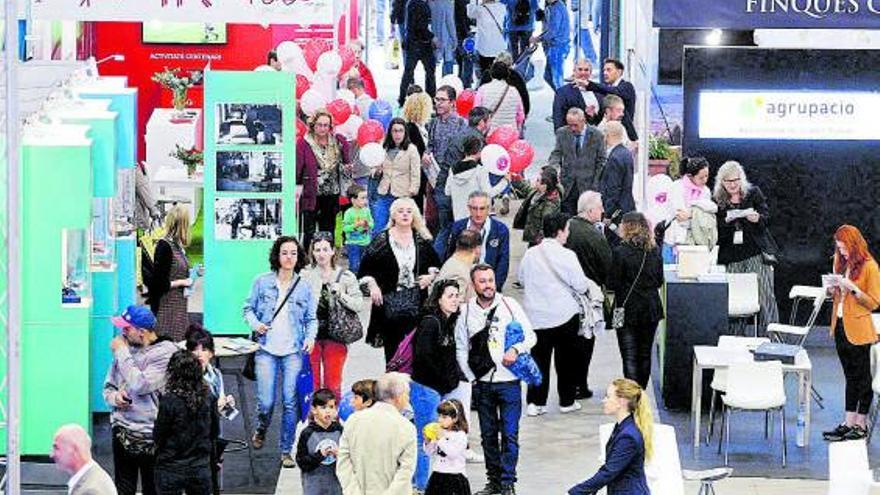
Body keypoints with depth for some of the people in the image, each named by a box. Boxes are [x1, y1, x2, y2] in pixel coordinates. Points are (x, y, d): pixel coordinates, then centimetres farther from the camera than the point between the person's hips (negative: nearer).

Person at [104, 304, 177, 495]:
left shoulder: (166, 352, -12)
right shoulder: (126, 348, 6)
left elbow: (140, 386, -22)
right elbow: (108, 386, 15)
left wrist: (122, 353, -14)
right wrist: (114, 397, -9)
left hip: (151, 437, -5)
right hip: (123, 432, 5)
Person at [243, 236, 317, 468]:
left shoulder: (304, 287, 5)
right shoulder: (262, 282, 2)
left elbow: (311, 318, 10)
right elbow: (249, 308, 9)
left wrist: (310, 337, -7)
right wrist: (255, 324, -11)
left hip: (294, 351, 1)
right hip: (267, 350, -1)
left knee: (290, 402, -4)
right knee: (266, 403, -6)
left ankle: (286, 451, 7)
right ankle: (261, 429, 29)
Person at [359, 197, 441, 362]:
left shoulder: (422, 240, 8)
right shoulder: (381, 241, 0)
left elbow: (436, 264, 21)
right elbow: (365, 267, 3)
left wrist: (431, 276, 1)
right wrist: (372, 285, -12)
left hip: (416, 304, 2)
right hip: (389, 303, -2)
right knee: (392, 347, -3)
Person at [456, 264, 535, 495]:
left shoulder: (509, 305, 0)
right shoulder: (466, 311, 3)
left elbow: (530, 335, 5)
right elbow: (461, 348, 10)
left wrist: (516, 349, -14)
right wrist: (471, 377, 2)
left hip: (509, 381, -2)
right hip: (482, 383, 2)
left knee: (509, 434, -6)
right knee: (488, 434, 9)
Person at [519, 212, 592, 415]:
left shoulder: (530, 254, -1)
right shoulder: (566, 256, -15)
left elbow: (522, 280, 12)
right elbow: (581, 286, -11)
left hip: (536, 316, 4)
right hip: (565, 315, -4)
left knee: (538, 359, 9)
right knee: (566, 360, 10)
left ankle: (534, 402, 6)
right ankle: (567, 401, 18)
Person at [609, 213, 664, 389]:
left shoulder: (620, 252, -14)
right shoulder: (655, 252, 0)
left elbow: (613, 284, -12)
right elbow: (659, 281, 8)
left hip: (628, 310, -5)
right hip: (651, 309, 5)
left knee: (629, 357, -4)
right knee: (645, 355, 16)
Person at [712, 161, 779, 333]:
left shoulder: (753, 193, 8)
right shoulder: (717, 200, 8)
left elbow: (767, 218, 5)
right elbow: (715, 230, 5)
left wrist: (757, 219, -17)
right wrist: (726, 221, -15)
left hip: (757, 252, -1)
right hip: (731, 257, 1)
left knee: (765, 294, -7)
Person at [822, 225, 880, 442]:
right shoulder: (842, 264, 11)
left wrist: (852, 288, -20)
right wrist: (834, 291, 1)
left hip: (858, 331, -7)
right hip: (841, 327, 7)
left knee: (862, 378, 1)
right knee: (850, 377, 12)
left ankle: (861, 425, 6)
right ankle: (849, 422, 14)